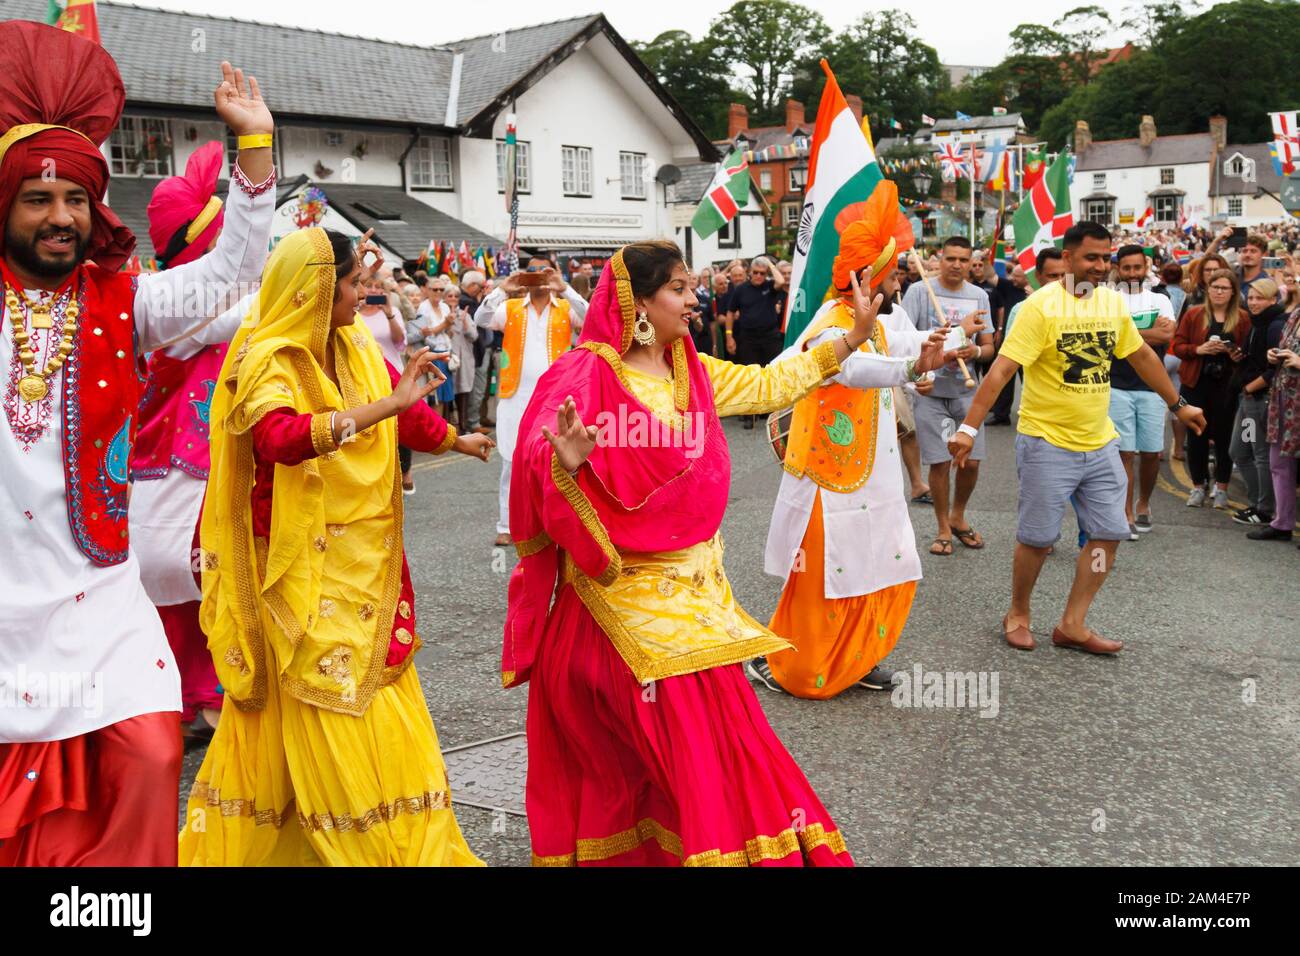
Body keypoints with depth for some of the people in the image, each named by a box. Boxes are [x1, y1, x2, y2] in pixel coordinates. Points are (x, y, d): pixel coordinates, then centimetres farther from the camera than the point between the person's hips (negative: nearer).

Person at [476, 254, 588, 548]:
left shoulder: (566, 308, 6)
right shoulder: (510, 308, 8)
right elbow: (481, 320, -7)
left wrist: (565, 289, -20)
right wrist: (502, 290, -18)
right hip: (515, 398, 1)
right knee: (512, 465, 4)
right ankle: (506, 526, 10)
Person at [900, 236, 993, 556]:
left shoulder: (979, 296, 8)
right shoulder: (919, 290, -4)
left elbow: (989, 346, 10)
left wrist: (975, 351, -13)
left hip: (966, 390, 3)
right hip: (929, 390, -3)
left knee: (971, 461, 5)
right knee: (940, 463, 1)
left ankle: (958, 517, 30)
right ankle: (943, 528, 18)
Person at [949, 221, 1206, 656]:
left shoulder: (1113, 301, 5)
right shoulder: (1042, 305, -16)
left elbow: (1142, 356, 19)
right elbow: (1001, 370, -21)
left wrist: (1178, 405, 26)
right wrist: (969, 427, -28)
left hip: (1100, 443, 6)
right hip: (1048, 443, -6)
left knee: (1110, 532, 7)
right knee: (1038, 537, 4)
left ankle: (1073, 625, 17)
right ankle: (1017, 614, 26)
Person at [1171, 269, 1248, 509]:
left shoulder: (1242, 319, 2)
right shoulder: (1193, 314, 3)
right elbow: (1177, 346, 0)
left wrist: (1237, 355, -15)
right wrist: (1200, 349, -16)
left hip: (1227, 384, -1)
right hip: (1196, 383, 1)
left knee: (1224, 435, 1)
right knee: (1196, 435, 5)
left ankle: (1221, 487, 16)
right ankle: (1199, 486, 19)